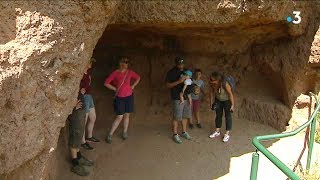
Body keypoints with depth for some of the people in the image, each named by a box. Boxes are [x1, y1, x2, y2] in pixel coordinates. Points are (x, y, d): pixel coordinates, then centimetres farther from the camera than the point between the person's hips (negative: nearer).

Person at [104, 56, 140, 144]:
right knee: (119, 117, -4)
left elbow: (138, 78, 16)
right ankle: (109, 135, 7)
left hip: (129, 96, 4)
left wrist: (133, 86, 6)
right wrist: (115, 89, -8)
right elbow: (106, 83, -8)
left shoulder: (130, 72, -1)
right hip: (119, 98, -3)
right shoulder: (115, 73, -11)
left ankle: (125, 132, 25)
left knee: (127, 115, 10)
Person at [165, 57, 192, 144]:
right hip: (177, 98, -6)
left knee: (185, 116, 13)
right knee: (176, 117, -1)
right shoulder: (171, 72, -9)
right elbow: (168, 85, -13)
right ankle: (175, 135, 10)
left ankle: (184, 132, 27)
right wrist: (178, 81, -25)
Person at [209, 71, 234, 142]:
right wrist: (211, 102, 2)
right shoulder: (212, 84, -21)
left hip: (227, 100, -5)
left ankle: (227, 134, 9)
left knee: (228, 116, 0)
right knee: (218, 115, 13)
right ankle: (217, 131, 27)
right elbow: (212, 92, -4)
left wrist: (232, 105, -20)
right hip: (218, 100, 5)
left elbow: (231, 94, -25)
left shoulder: (225, 84, -35)